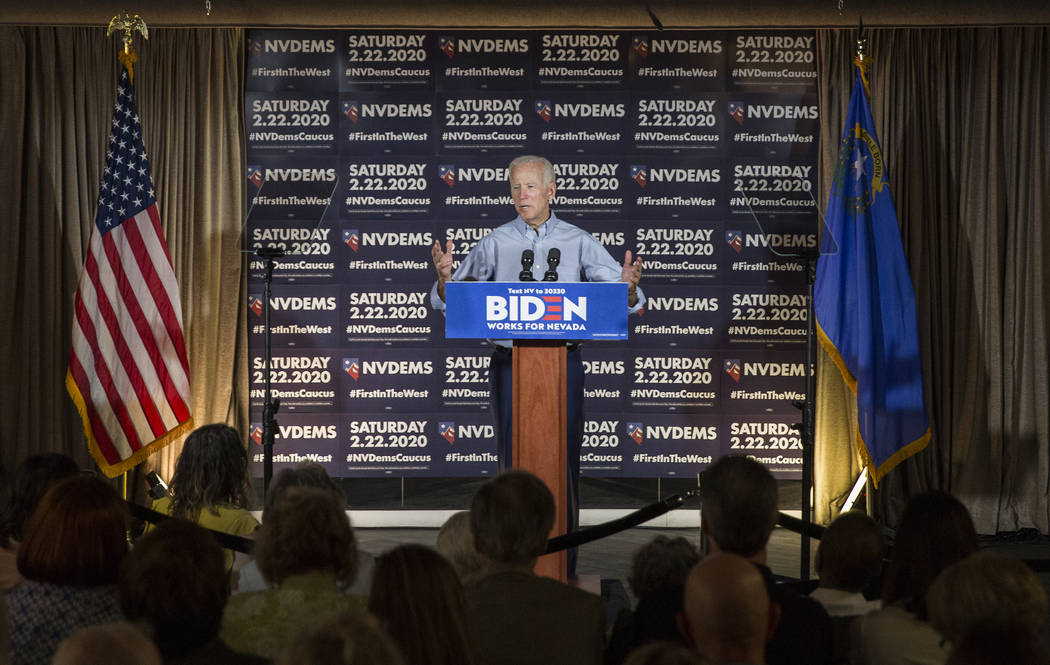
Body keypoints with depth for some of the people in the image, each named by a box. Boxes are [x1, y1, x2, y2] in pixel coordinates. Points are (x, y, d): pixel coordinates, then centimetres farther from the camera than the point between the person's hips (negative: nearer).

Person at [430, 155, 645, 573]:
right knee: (514, 462, 2)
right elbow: (450, 301, 1)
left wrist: (628, 288, -23)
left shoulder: (578, 242, 4)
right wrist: (444, 276, -21)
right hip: (511, 363, 0)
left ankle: (564, 565, 12)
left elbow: (625, 300, 1)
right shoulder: (496, 243, 3)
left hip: (563, 364, 0)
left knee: (564, 460, 3)